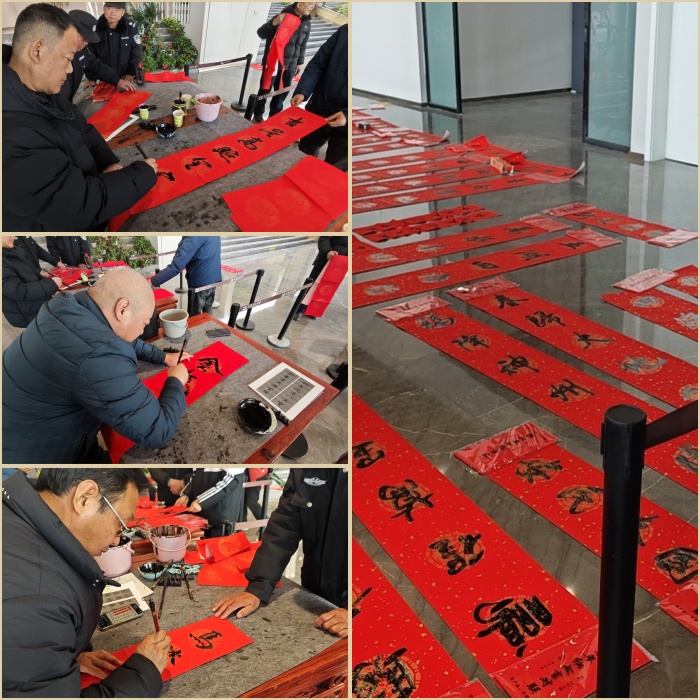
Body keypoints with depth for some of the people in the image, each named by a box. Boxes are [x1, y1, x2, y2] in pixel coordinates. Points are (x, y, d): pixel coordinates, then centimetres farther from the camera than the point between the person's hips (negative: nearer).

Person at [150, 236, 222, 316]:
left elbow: (176, 266, -30)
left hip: (200, 283, -8)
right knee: (207, 312, 21)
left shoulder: (193, 237, -27)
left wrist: (152, 282, -29)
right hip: (214, 279, 8)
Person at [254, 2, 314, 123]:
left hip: (290, 65, 5)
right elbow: (261, 33, -16)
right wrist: (274, 23, -33)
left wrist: (299, 63, 17)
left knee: (282, 92, 11)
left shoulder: (307, 23, 2)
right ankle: (258, 115, 23)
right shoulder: (283, 18, -17)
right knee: (265, 90, 7)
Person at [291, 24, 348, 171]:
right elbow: (317, 64, -1)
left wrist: (348, 116, -28)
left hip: (345, 127, -4)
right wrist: (302, 92, -16)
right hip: (318, 111, 5)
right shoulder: (345, 31, -5)